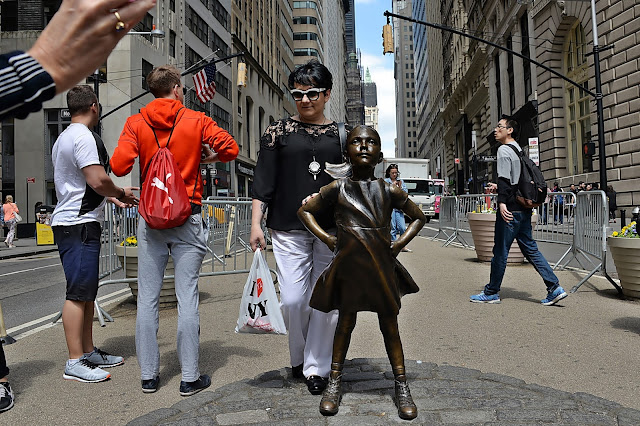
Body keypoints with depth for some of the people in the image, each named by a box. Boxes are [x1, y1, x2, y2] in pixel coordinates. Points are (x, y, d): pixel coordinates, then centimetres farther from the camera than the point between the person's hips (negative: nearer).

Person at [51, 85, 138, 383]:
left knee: (86, 292, 14)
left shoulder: (63, 138, 21)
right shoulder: (84, 136, -12)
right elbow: (99, 181, -22)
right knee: (78, 293, -7)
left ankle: (89, 352, 23)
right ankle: (75, 363, -1)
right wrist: (121, 193, -4)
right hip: (80, 225, -11)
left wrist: (113, 198, 22)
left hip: (69, 222, 11)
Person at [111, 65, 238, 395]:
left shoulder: (136, 123, 3)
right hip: (187, 219, -2)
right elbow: (230, 148, -6)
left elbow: (119, 166, -6)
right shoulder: (196, 121, 0)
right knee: (187, 297, 2)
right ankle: (190, 378, 9)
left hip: (150, 219, 2)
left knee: (147, 298, 9)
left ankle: (148, 376, 18)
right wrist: (208, 157, 13)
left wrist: (144, 155, 14)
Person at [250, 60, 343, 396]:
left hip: (332, 229, 1)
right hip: (289, 229, -1)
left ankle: (316, 366, 21)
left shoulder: (341, 134, 10)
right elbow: (263, 181, 3)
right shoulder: (278, 131, 6)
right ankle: (298, 358, 26)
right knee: (292, 299, -2)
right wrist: (256, 223, -5)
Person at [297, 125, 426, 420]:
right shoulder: (337, 189, -1)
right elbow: (305, 211, 10)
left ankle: (402, 386, 25)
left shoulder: (390, 190, 1)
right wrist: (325, 237, 0)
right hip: (348, 266, 0)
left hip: (382, 266, 1)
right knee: (345, 321, 12)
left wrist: (400, 242, 2)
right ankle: (335, 381, 30)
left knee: (389, 324, 10)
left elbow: (418, 217, 15)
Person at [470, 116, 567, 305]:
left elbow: (504, 178, -19)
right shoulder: (519, 150, 20)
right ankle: (555, 288, 7)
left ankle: (491, 293, 9)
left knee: (500, 251, -1)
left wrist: (502, 202, -26)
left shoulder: (504, 149, -7)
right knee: (530, 248, 11)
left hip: (510, 209, -9)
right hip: (524, 209, 9)